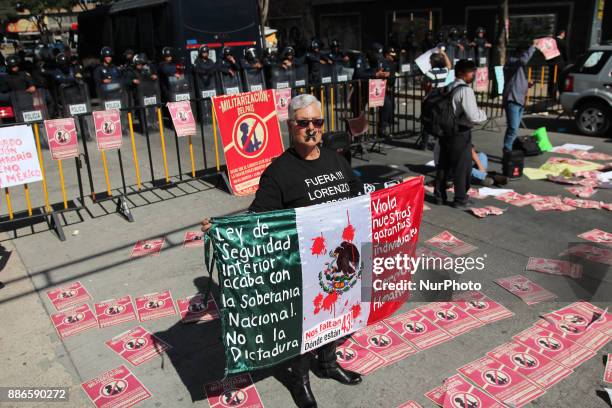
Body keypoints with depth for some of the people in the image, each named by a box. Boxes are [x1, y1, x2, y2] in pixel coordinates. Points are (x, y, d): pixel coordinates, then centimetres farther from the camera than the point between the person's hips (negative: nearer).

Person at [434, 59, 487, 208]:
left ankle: (439, 196, 24)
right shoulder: (466, 90, -17)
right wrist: (483, 114, -1)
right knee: (462, 167, 4)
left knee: (443, 165, 15)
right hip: (460, 134, -8)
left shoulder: (449, 88, 9)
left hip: (446, 131, 8)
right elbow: (473, 116, -21)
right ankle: (460, 200, 12)